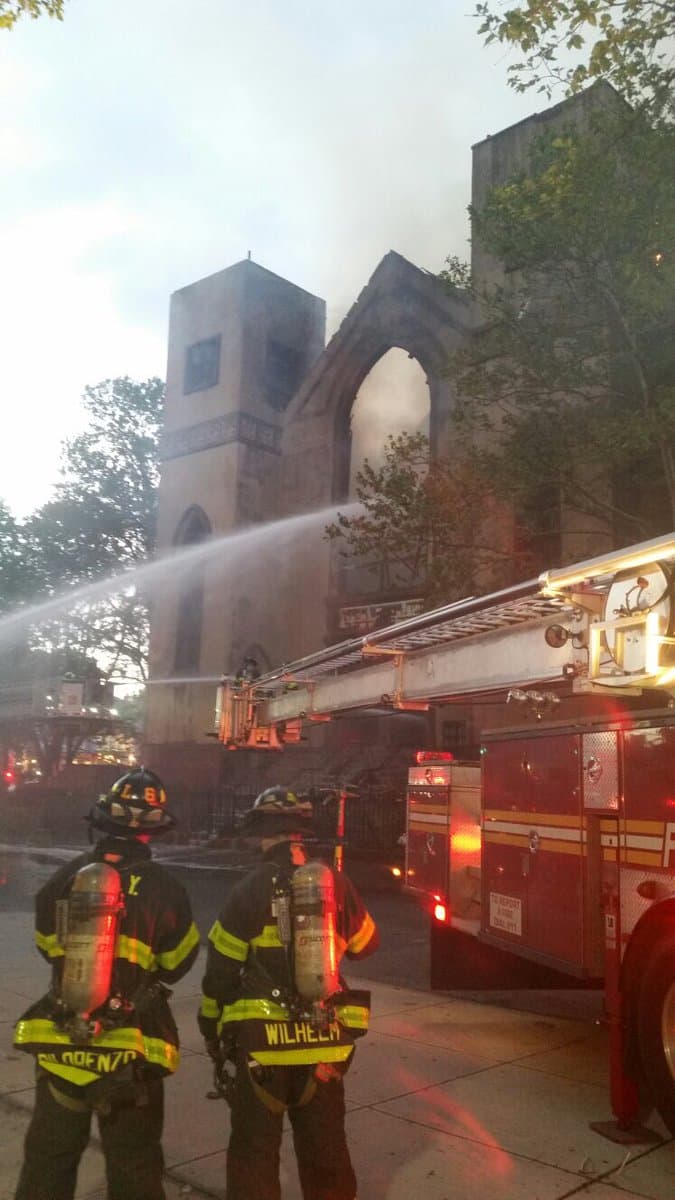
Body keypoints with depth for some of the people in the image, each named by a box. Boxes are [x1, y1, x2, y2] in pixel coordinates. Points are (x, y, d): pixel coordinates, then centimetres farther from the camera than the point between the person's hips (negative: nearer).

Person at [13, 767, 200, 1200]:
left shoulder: (65, 878, -7)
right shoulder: (163, 888, -14)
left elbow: (48, 947, 8)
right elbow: (178, 963, -2)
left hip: (59, 1047, 3)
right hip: (131, 1055, -2)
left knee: (47, 1164, 20)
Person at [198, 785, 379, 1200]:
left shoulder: (252, 889, -11)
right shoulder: (336, 884, -1)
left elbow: (222, 968, -6)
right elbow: (366, 943, 14)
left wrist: (210, 1028, 8)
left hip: (261, 1041, -3)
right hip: (326, 1042, 3)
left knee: (254, 1152, 12)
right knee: (325, 1148, 19)